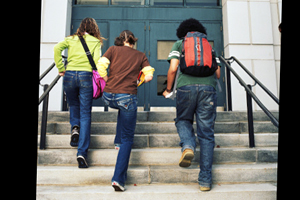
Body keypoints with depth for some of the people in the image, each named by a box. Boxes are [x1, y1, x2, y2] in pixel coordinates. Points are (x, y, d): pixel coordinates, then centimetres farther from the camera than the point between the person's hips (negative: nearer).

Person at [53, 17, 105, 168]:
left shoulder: (71, 39, 16)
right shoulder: (96, 42, 11)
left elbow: (57, 48, -1)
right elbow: (96, 61, -3)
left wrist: (61, 68, 4)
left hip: (69, 75, 2)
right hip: (86, 76, -2)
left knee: (73, 105, 29)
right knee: (85, 114, 1)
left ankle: (74, 127, 3)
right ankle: (82, 153, -4)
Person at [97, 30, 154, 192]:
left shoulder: (113, 50, 13)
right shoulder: (140, 55, 14)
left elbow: (100, 66, -2)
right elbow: (149, 76, 3)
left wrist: (108, 81, 13)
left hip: (109, 96, 2)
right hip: (128, 96, -2)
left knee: (123, 109, 38)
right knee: (127, 139, 7)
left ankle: (119, 141, 37)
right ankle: (118, 178, 0)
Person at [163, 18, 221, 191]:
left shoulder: (179, 44, 19)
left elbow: (173, 68, 4)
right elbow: (218, 73, 18)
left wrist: (168, 89, 17)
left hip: (186, 87, -1)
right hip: (208, 88, 2)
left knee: (183, 120, 22)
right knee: (206, 133, 5)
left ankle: (188, 146, -9)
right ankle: (205, 180, 6)